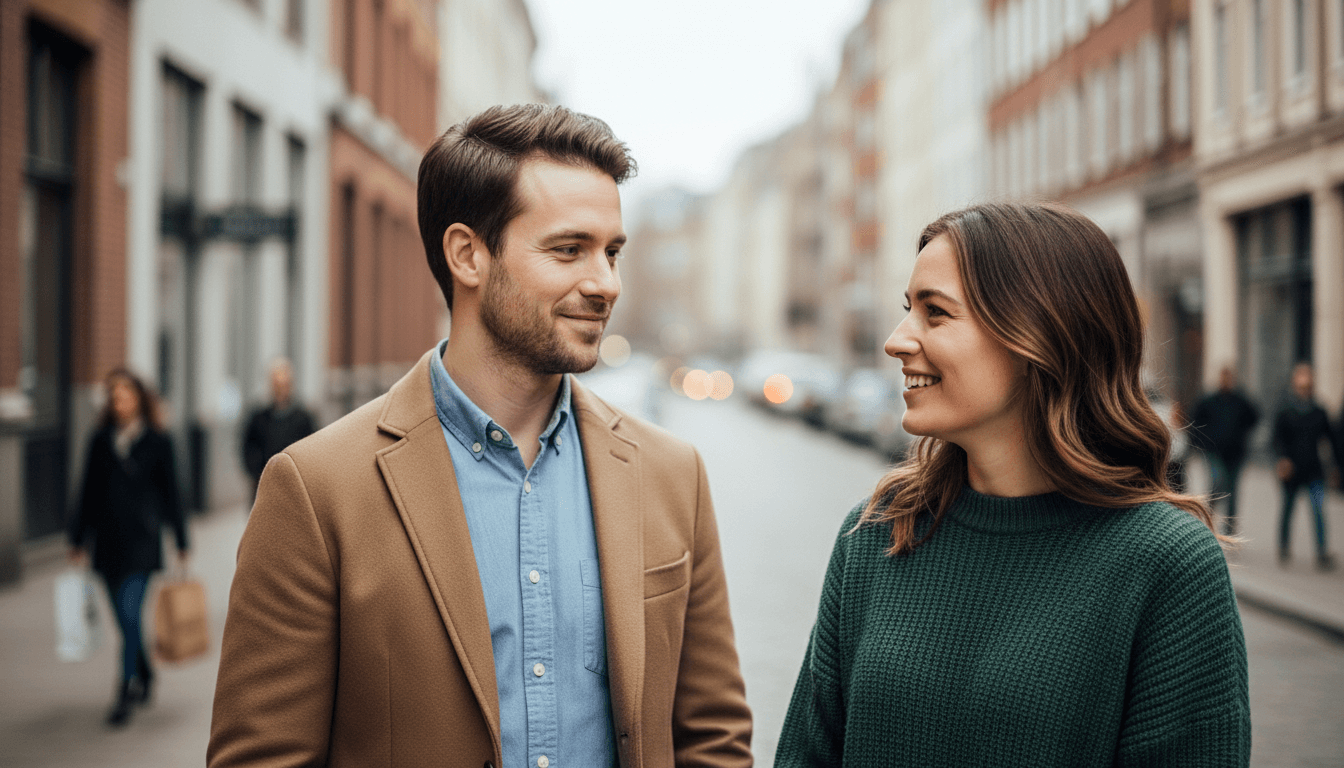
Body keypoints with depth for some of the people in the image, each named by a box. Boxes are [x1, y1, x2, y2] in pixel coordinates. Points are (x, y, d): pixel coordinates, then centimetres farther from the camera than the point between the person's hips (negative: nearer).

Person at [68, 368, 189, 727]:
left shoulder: (157, 441, -1)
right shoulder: (101, 440, 8)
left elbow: (171, 492, 3)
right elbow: (88, 491, 11)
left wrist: (181, 541, 3)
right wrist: (78, 540, 10)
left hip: (141, 539, -4)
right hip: (108, 539, 4)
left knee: (130, 614, -13)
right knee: (125, 619, 11)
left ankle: (126, 694, -8)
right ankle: (144, 676, 32)